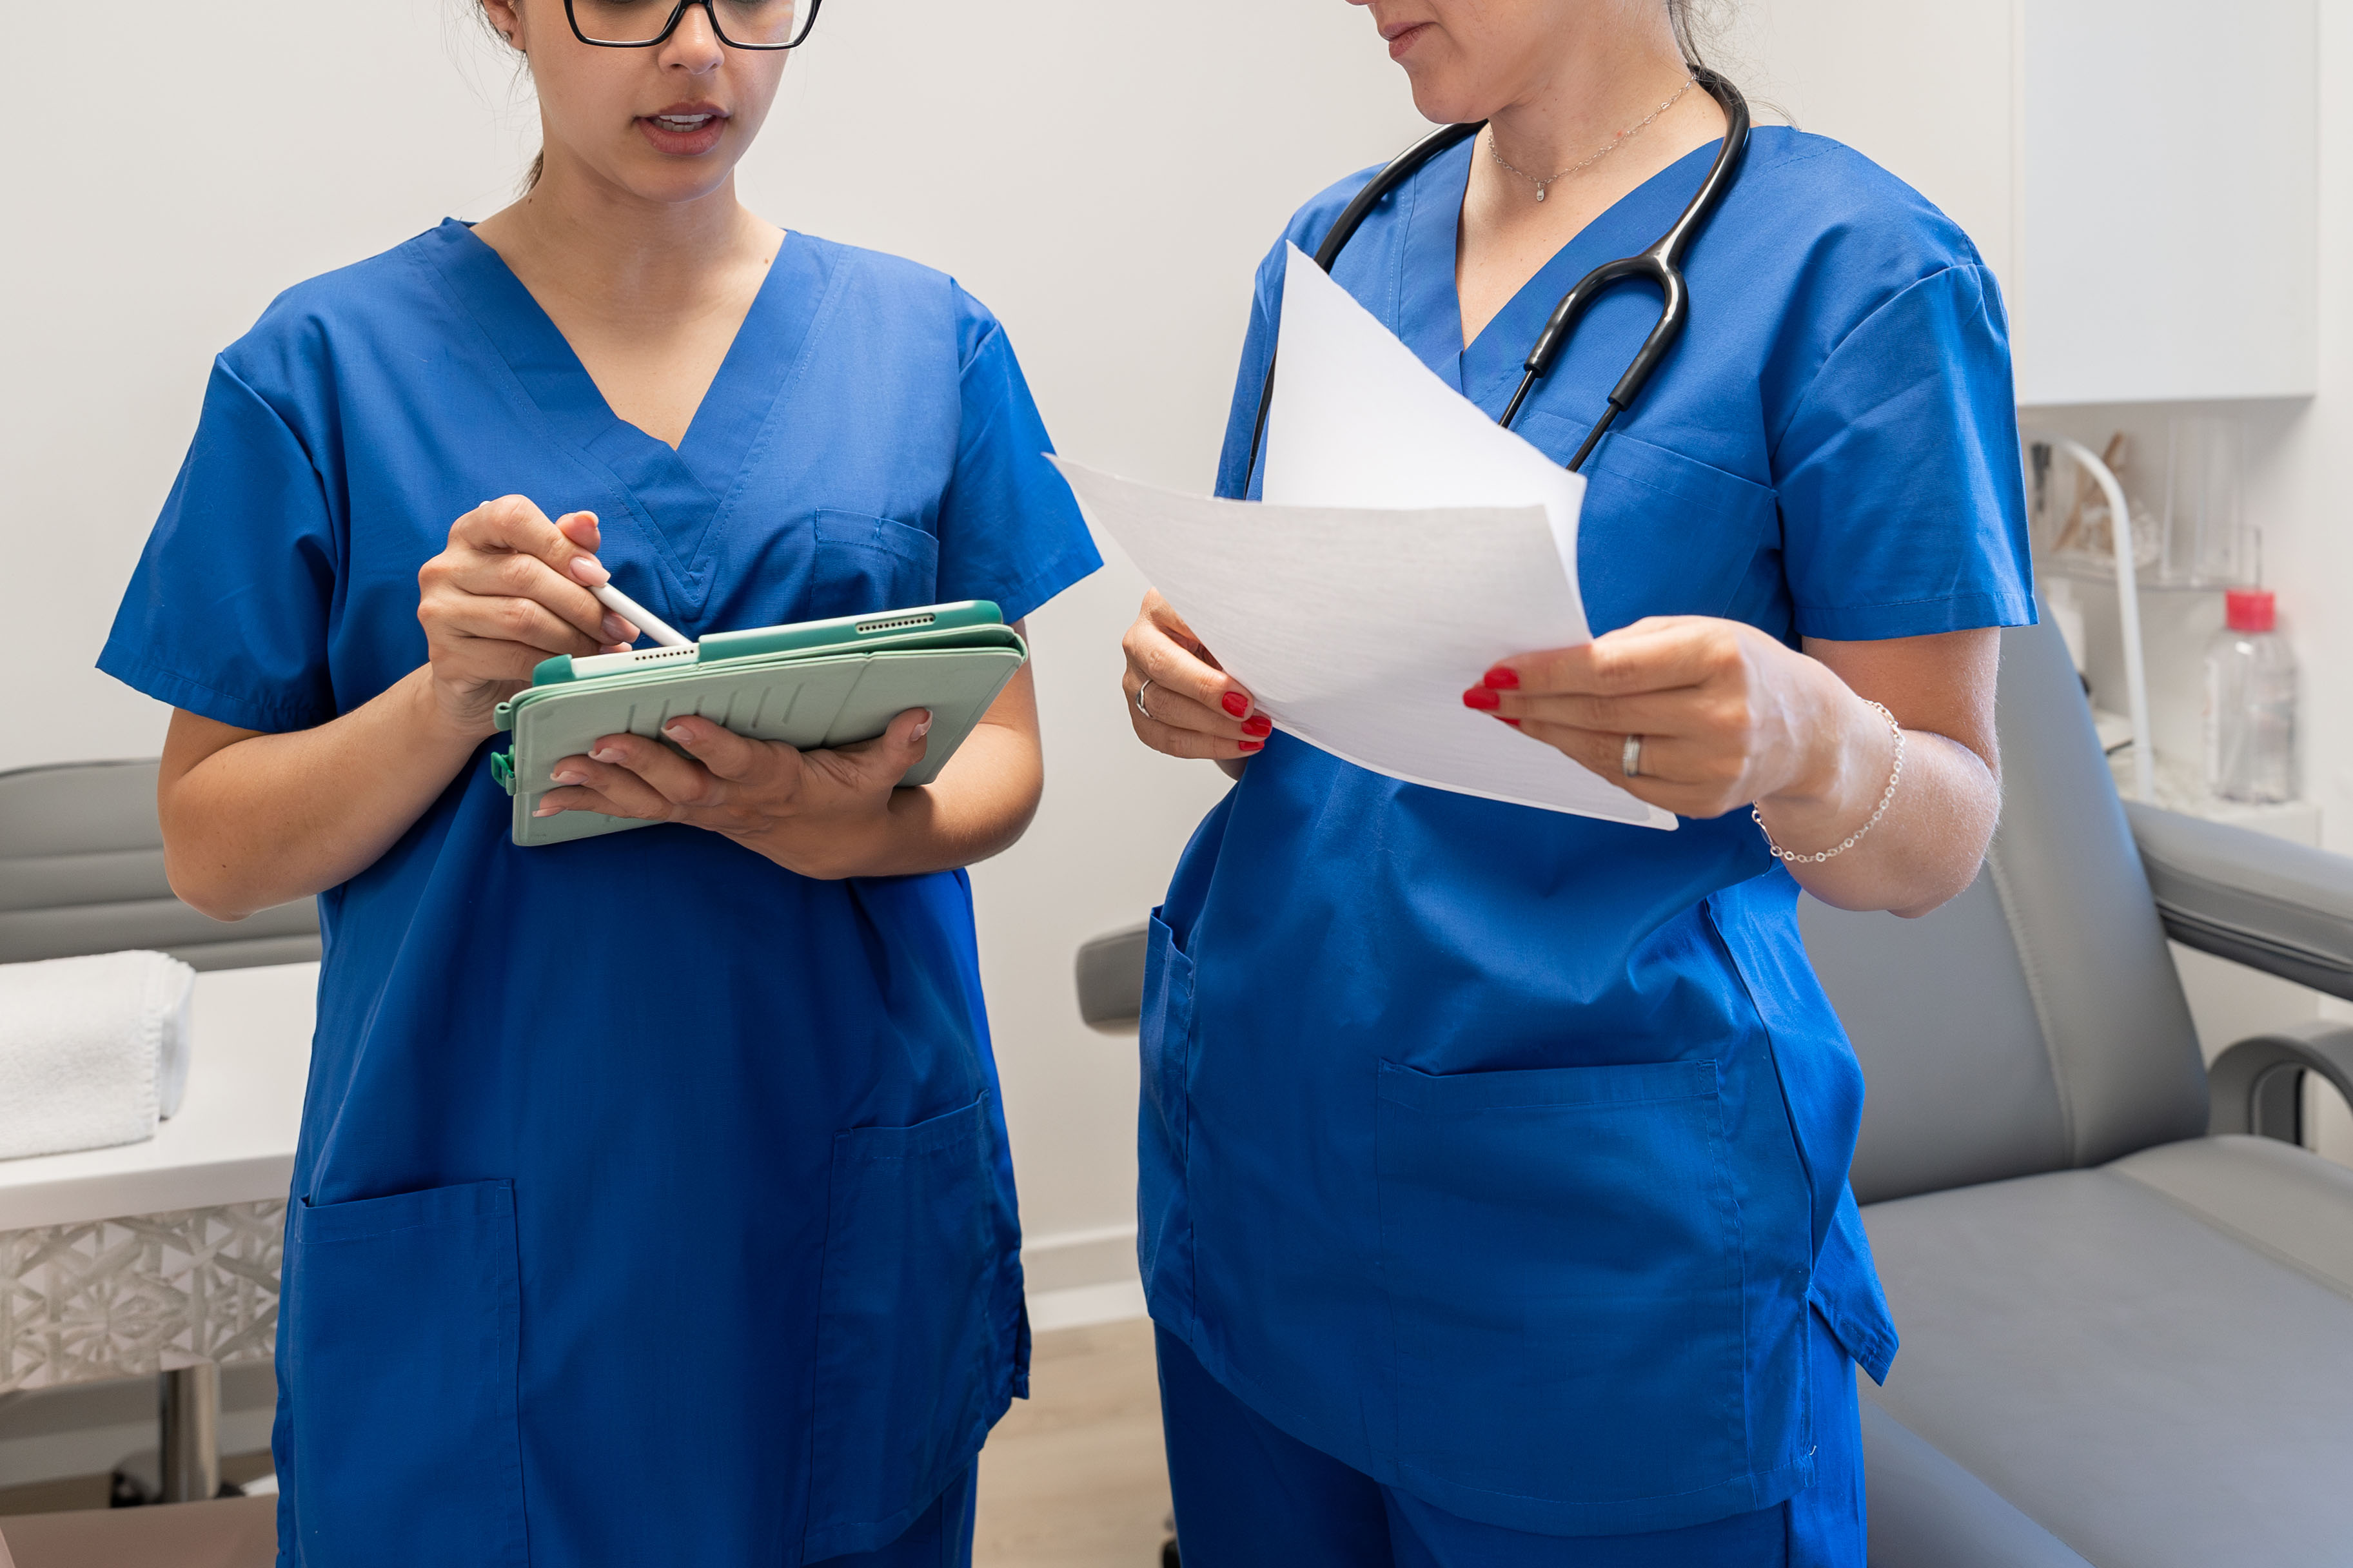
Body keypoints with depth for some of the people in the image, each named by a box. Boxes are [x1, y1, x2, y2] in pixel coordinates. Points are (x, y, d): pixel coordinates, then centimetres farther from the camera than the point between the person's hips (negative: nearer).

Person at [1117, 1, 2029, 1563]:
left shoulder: (1857, 262, -10)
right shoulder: (1333, 246, 7)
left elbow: (1940, 838, -10)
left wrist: (1802, 741, -31)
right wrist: (1188, 679, -9)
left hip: (1608, 1212, -5)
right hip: (1254, 1142, 5)